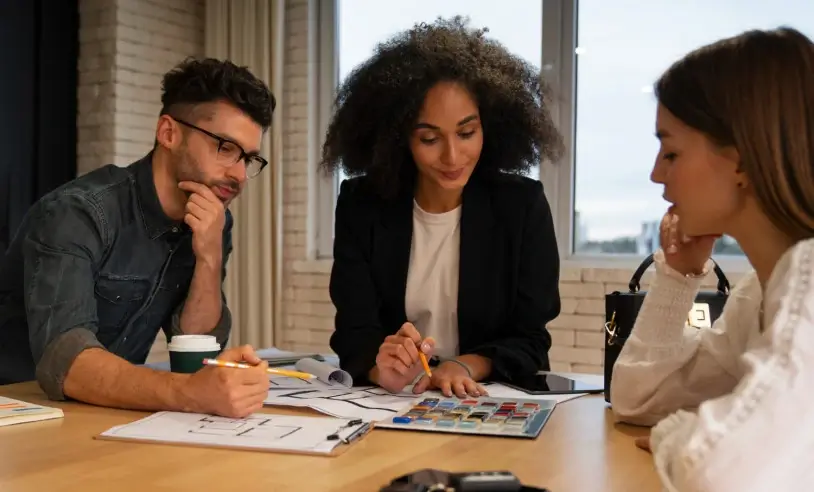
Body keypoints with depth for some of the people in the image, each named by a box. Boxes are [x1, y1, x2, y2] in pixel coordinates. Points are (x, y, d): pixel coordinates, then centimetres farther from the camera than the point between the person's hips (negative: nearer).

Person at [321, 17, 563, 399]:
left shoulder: (523, 205, -6)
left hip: (494, 401, 0)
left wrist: (465, 367, -24)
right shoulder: (361, 205, -4)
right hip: (386, 402, 0)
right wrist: (383, 370, -30)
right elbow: (353, 335, -8)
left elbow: (530, 342, -4)